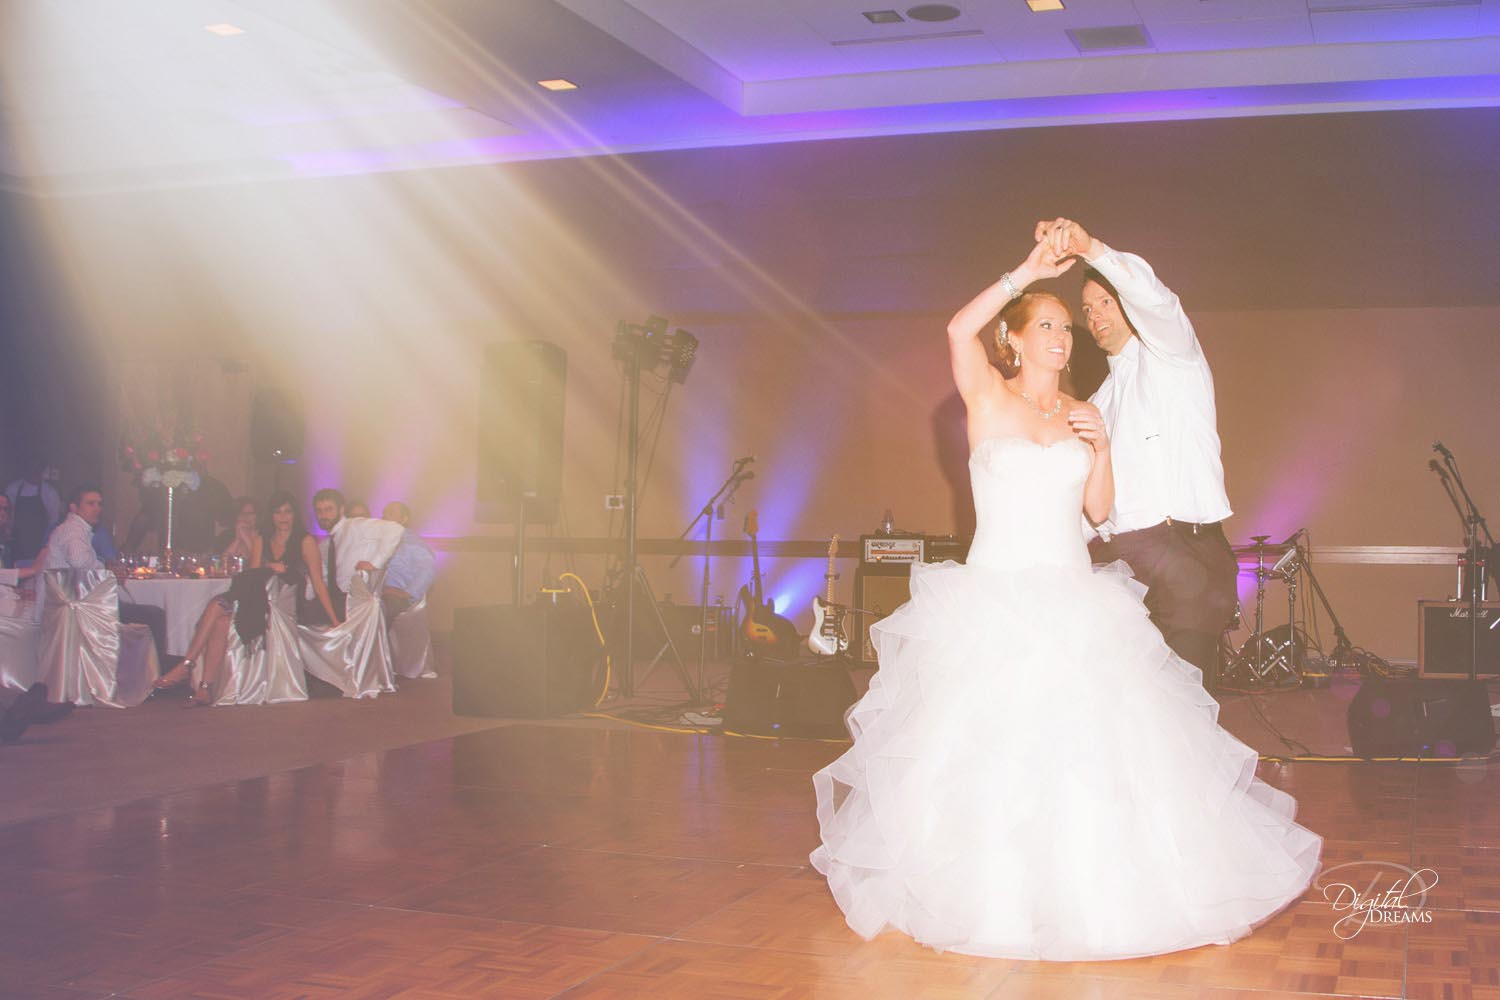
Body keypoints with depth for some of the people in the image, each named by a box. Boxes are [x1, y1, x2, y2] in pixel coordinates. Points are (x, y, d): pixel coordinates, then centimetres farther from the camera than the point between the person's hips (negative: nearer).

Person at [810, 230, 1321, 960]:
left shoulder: (1079, 416, 13)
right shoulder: (987, 399, 1)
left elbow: (1099, 511, 10)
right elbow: (959, 332, -19)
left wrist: (1102, 448, -5)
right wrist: (1027, 271, -17)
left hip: (1072, 598, 4)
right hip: (995, 594, -4)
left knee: (1087, 744, -2)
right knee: (991, 745, -3)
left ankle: (1090, 889, 11)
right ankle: (992, 893, 11)